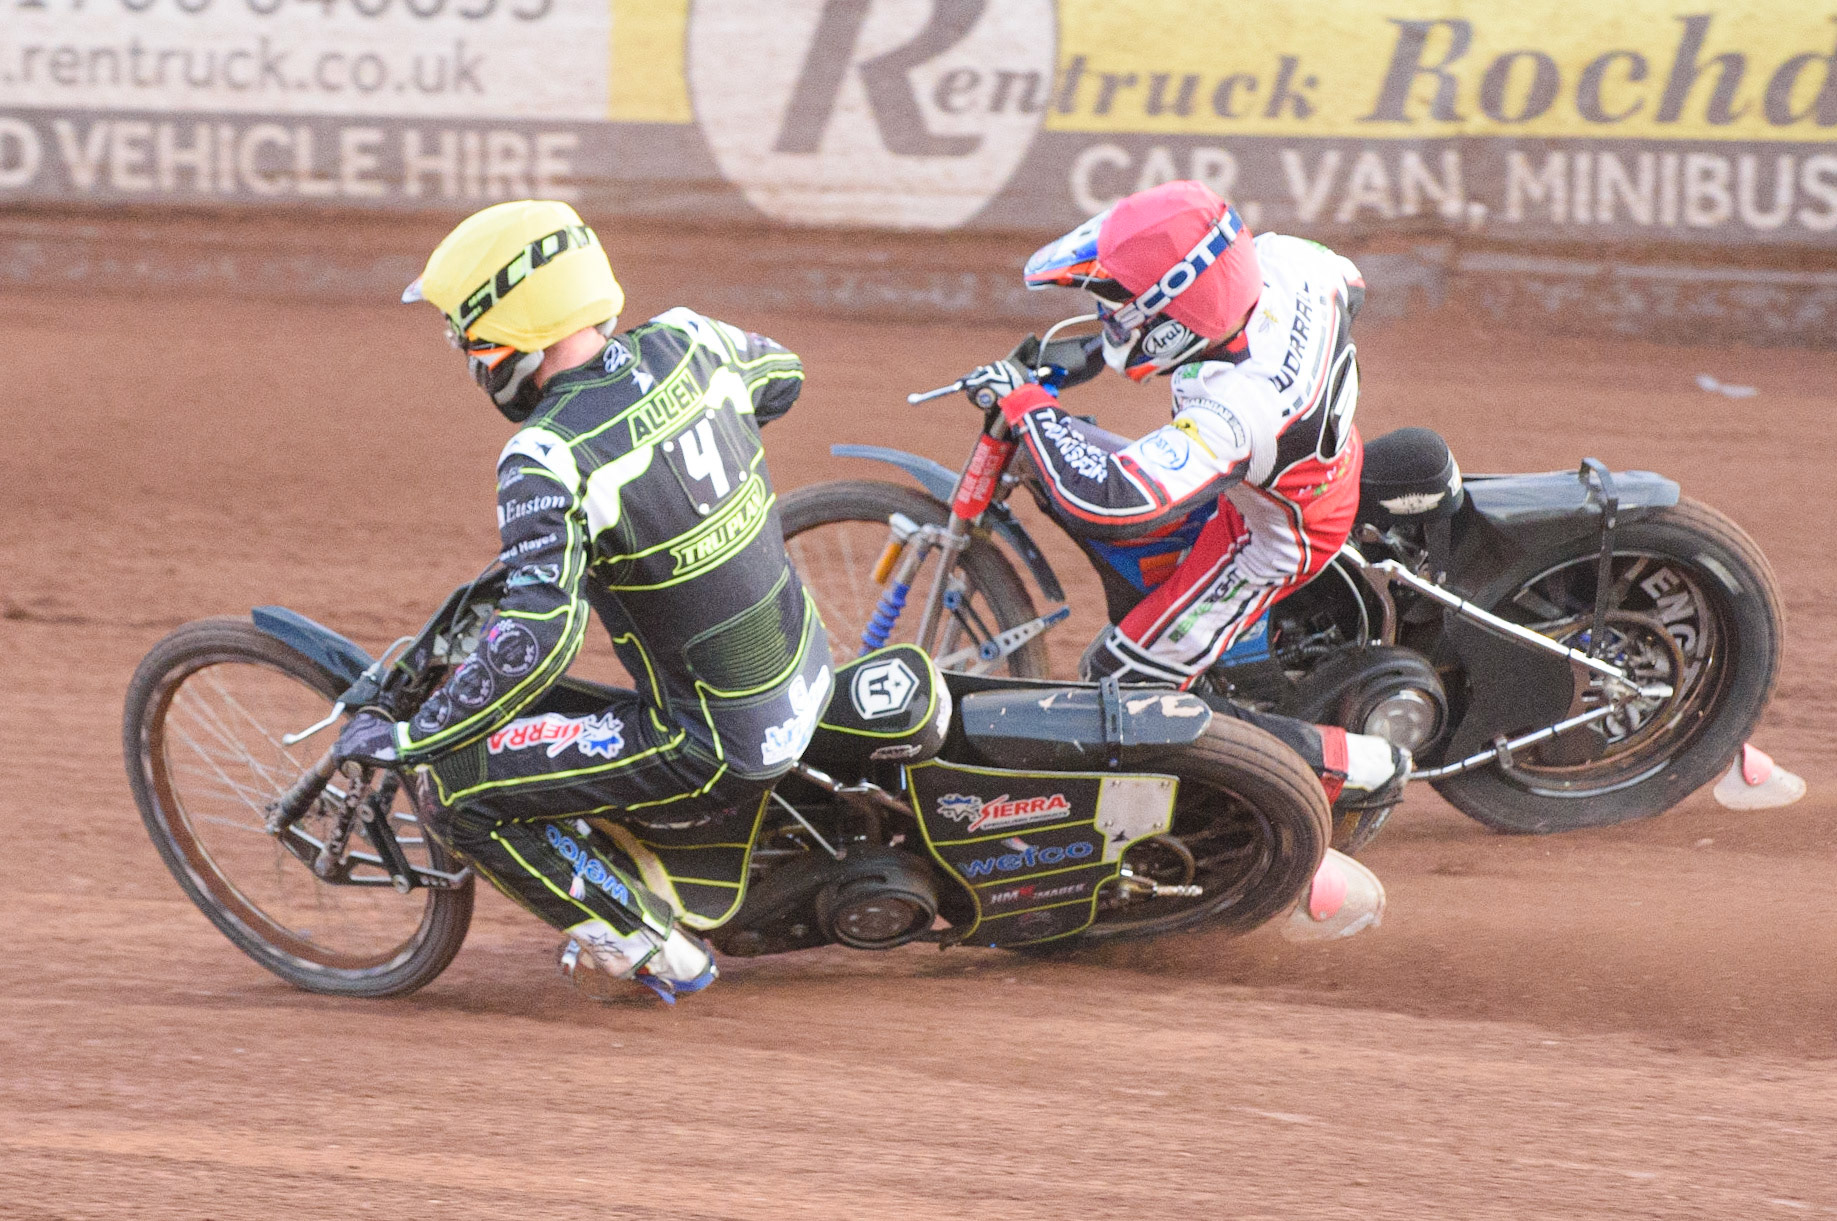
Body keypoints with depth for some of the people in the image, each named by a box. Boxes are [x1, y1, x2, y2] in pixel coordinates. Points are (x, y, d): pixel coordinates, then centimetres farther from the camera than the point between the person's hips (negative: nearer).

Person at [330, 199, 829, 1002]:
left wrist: (408, 741, -23)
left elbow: (536, 637, -33)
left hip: (718, 748, -8)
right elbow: (781, 378, 20)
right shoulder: (686, 343, -4)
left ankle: (648, 944, 5)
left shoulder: (548, 460, -25)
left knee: (457, 786, -5)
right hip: (807, 677, 8)